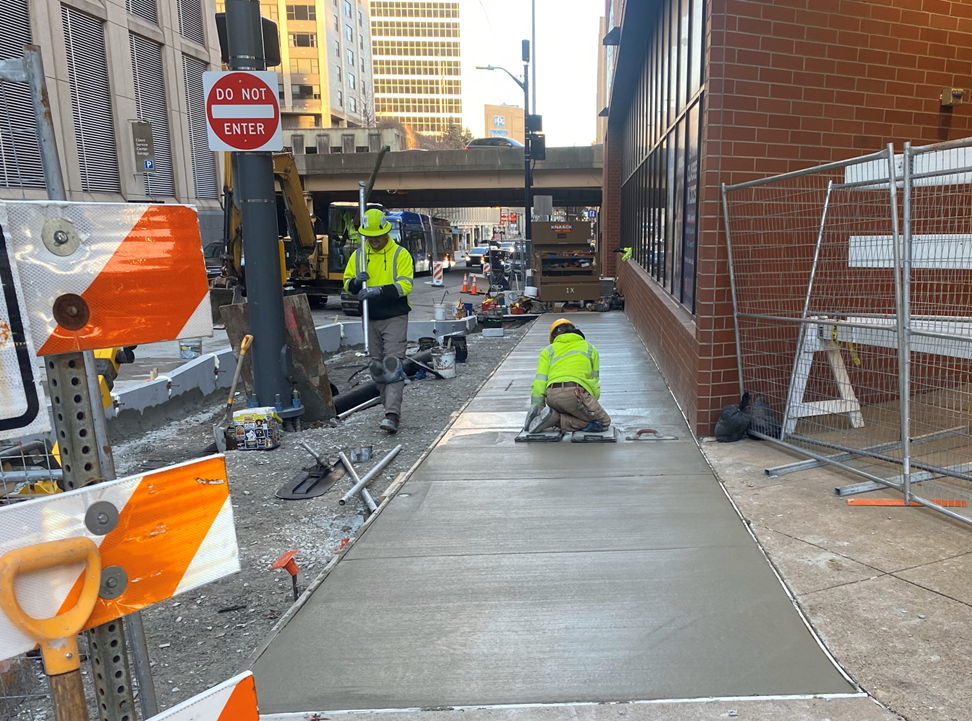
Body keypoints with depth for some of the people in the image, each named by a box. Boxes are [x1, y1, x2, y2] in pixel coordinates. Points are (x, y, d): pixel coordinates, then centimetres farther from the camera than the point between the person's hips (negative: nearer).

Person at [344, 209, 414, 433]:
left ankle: (392, 415, -17)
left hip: (395, 318, -5)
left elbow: (404, 285, -14)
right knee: (377, 366, 10)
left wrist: (378, 290, -27)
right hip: (370, 319, 5)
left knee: (392, 364, -13)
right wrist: (357, 282, -9)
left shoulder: (400, 254, -4)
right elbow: (347, 283, 15)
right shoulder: (358, 256, 10)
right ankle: (390, 408, 23)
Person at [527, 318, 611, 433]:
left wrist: (538, 409, 15)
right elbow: (594, 382, 25)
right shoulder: (590, 348, 26)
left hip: (552, 396, 4)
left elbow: (539, 383, 11)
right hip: (576, 393, -4)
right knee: (603, 423, 7)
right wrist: (590, 409, 34)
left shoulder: (548, 351, 25)